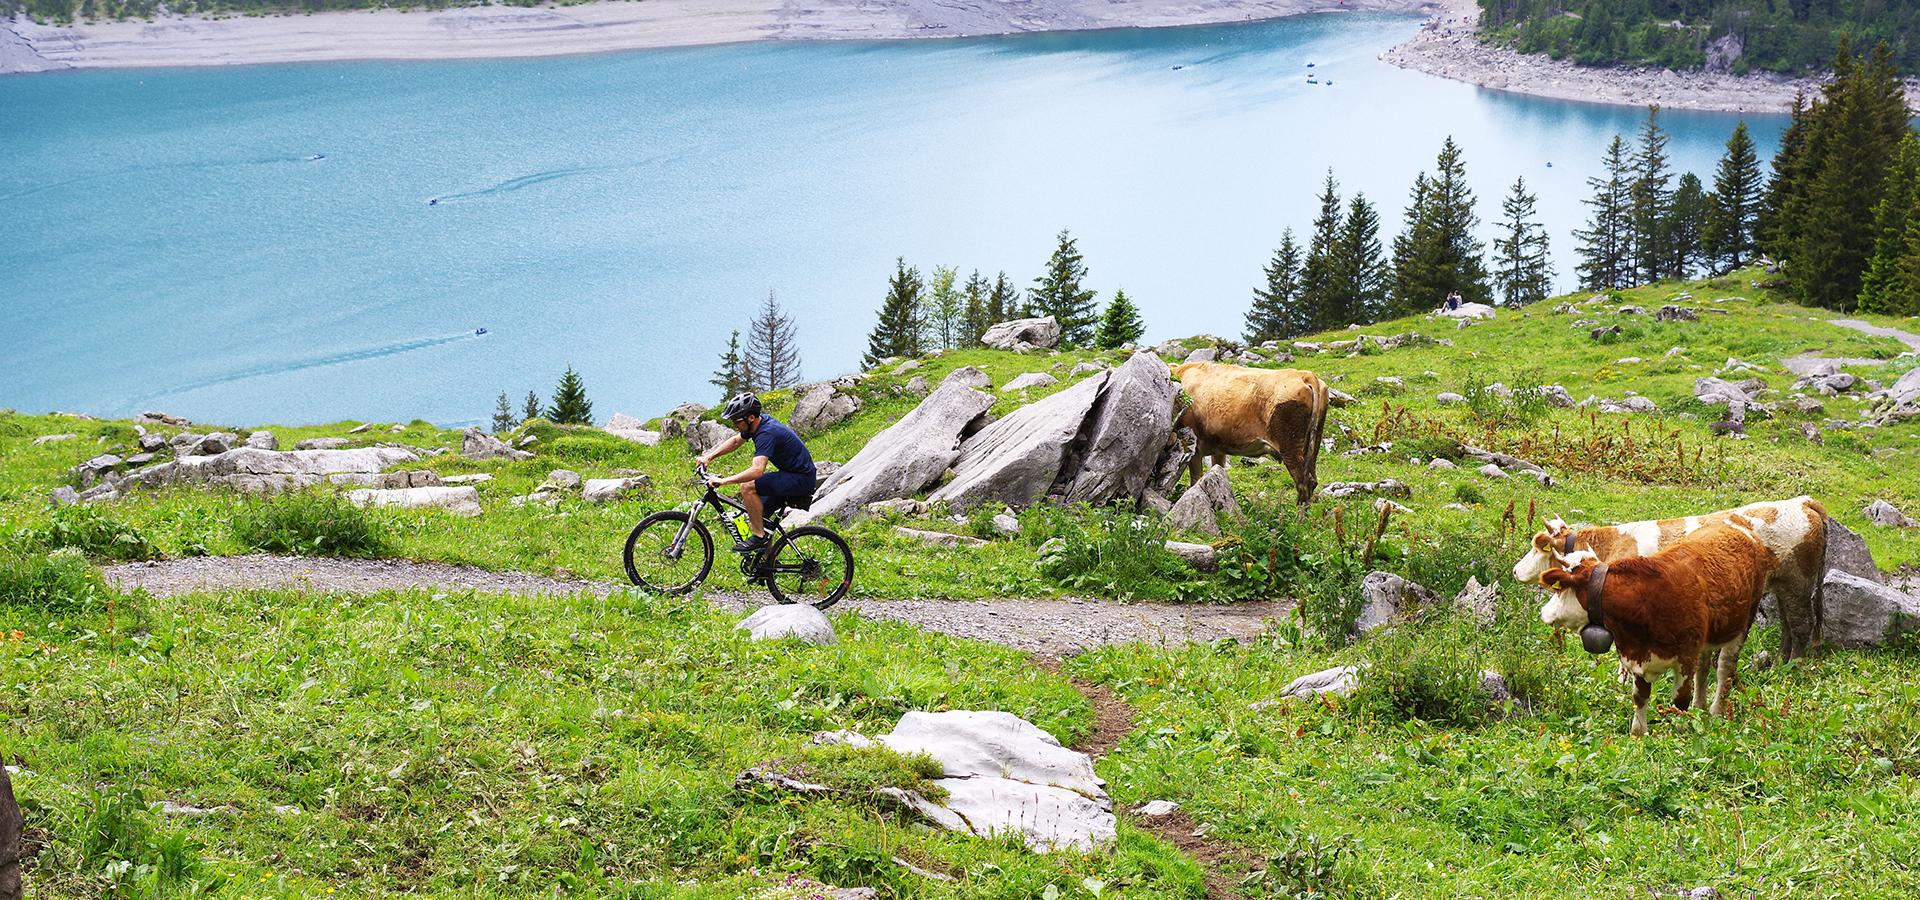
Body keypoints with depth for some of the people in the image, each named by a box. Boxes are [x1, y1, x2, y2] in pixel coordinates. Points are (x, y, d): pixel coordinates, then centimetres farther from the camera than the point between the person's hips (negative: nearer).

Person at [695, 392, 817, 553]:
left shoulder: (766, 433, -26)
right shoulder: (759, 422, 3)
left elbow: (757, 470, -37)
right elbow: (735, 441, 21)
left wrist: (723, 480, -35)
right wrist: (709, 456, 10)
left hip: (801, 479, -10)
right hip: (792, 475, 10)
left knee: (747, 487, -21)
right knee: (759, 514, 12)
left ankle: (759, 536, -11)